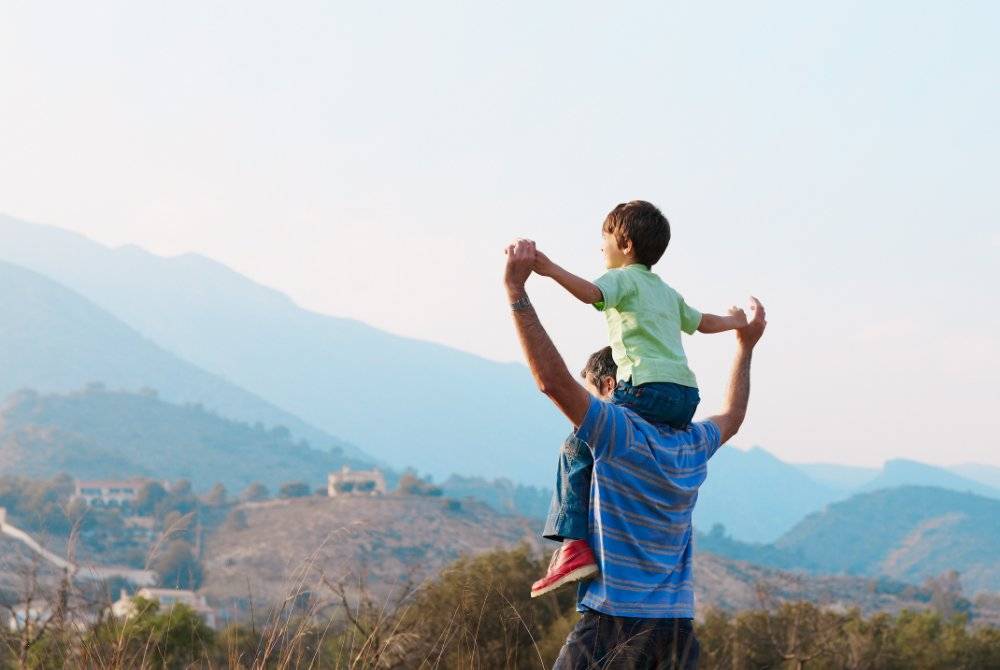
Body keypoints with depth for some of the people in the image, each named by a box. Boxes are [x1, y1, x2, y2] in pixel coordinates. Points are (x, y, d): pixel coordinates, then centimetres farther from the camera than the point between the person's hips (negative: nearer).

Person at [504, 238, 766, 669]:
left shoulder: (619, 434, -10)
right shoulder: (693, 446, 11)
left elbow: (553, 380, -19)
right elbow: (732, 417, 34)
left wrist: (516, 290, -17)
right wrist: (746, 346, 46)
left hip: (614, 623, -7)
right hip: (678, 627, 7)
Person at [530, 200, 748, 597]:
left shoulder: (625, 278, 5)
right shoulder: (666, 291, 29)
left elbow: (591, 293, -18)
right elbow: (703, 322, 45)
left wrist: (549, 269, -30)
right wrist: (734, 322, 67)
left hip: (648, 388, -8)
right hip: (686, 393, 8)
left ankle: (576, 545, -20)